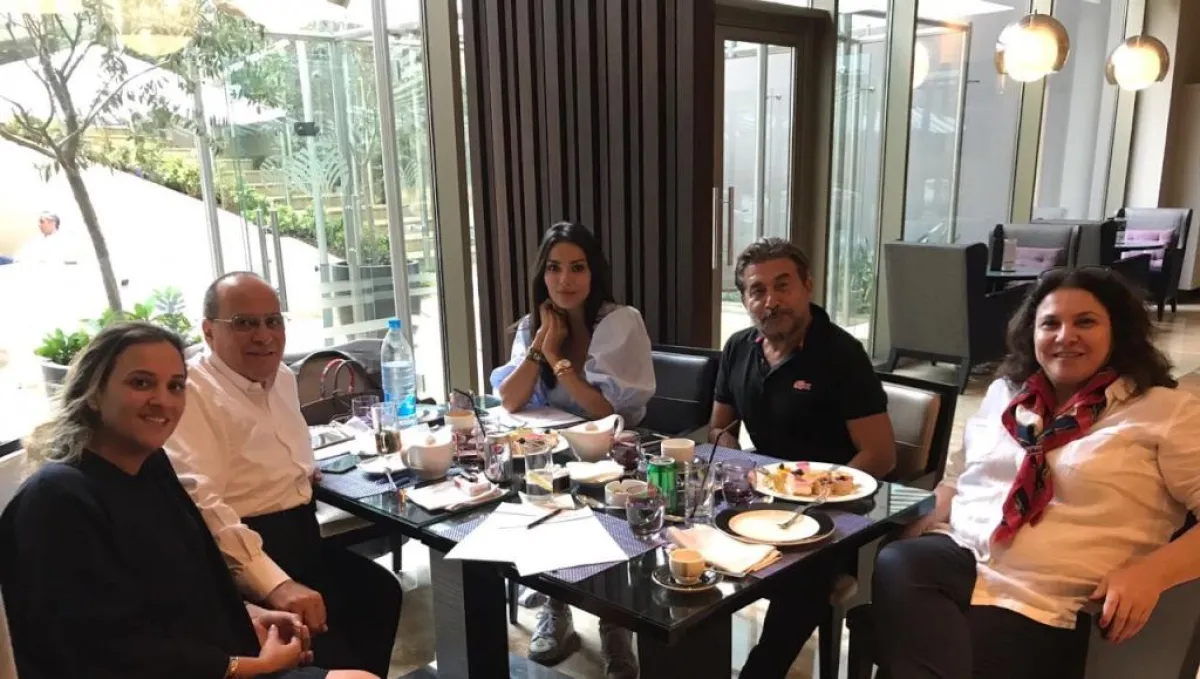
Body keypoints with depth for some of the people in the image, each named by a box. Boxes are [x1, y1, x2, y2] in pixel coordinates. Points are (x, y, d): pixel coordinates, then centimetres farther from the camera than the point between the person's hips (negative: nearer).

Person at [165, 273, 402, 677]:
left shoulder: (283, 377, 11)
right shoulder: (191, 392, -17)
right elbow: (204, 503, -29)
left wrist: (304, 470, 11)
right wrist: (274, 582, -35)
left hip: (303, 537, 9)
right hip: (246, 551, -9)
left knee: (381, 593, 9)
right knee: (324, 645, -21)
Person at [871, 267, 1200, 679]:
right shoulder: (1004, 392, 21)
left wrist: (1150, 572, -16)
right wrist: (914, 529, 7)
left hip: (1040, 604, -5)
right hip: (955, 556, 5)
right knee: (894, 566, -29)